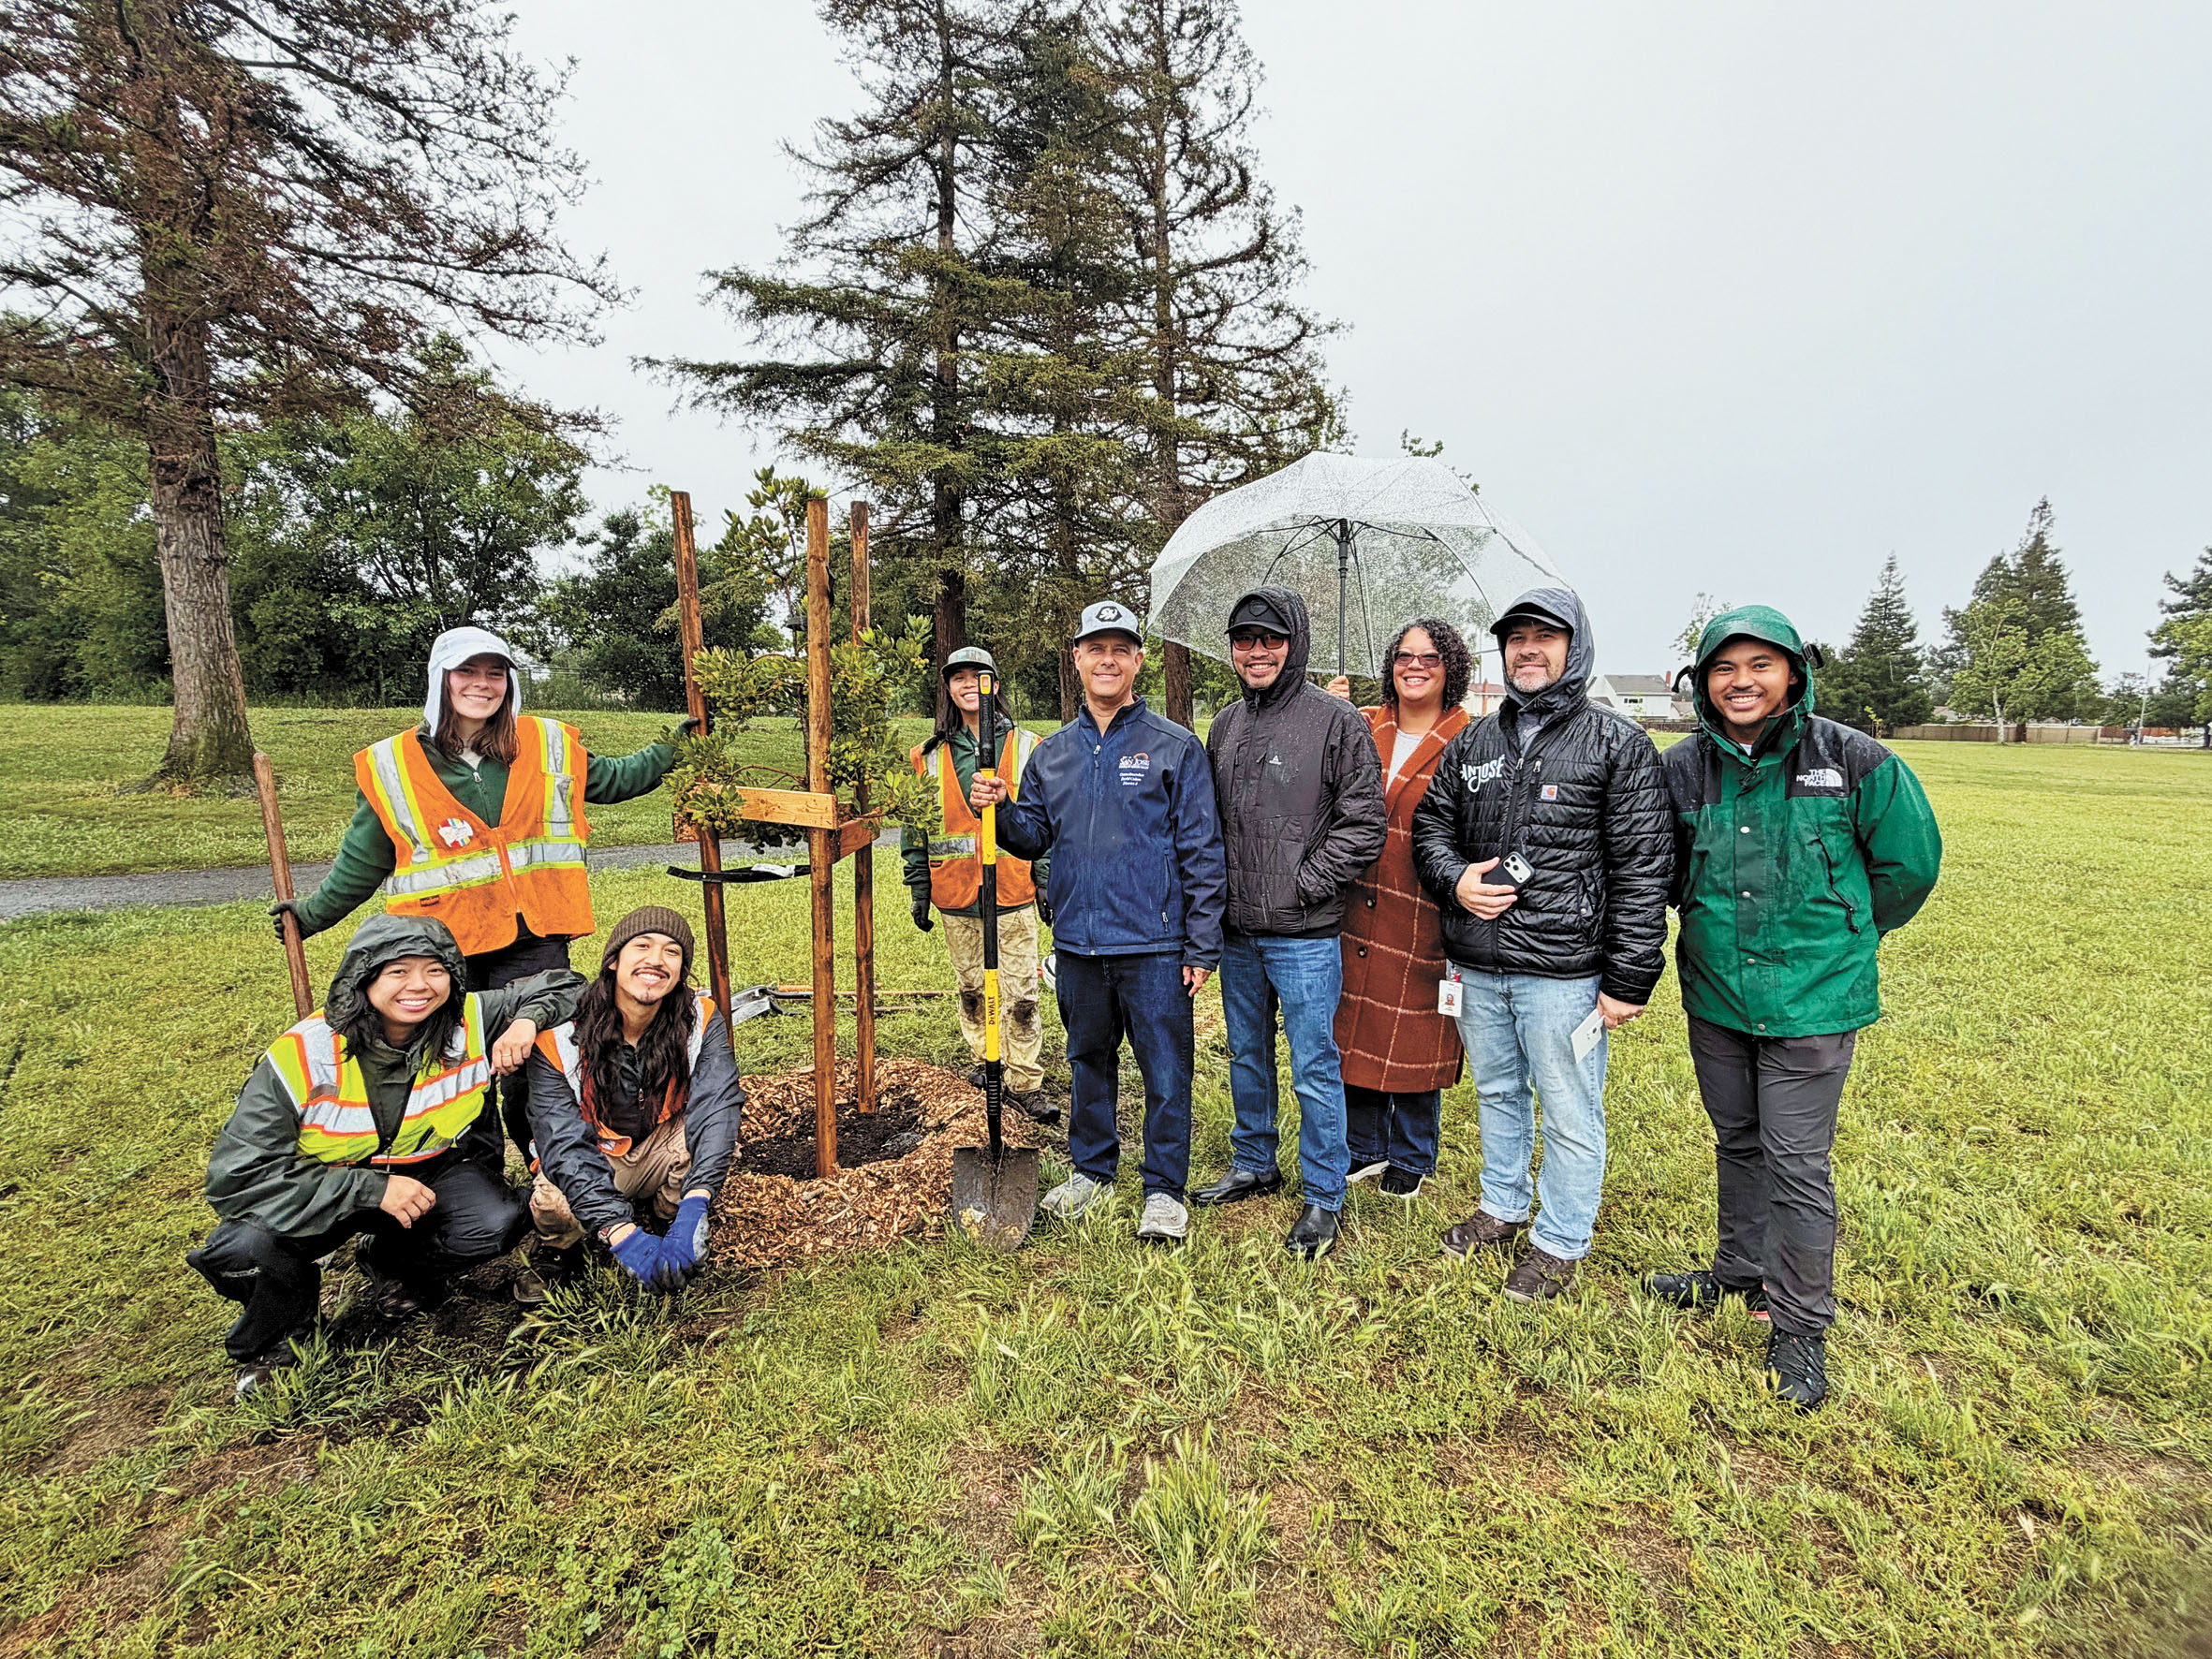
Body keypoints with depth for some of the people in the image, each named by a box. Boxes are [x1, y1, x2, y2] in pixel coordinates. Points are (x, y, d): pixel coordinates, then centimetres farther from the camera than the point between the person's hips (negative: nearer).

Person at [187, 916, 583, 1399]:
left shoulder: (469, 1022, -18)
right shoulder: (301, 1056, -24)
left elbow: (562, 983, -5)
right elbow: (235, 1178, -24)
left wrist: (527, 1019, -28)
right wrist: (370, 1190, -31)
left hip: (423, 1172, 2)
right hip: (320, 1188, -1)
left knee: (497, 1224, -26)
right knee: (237, 1248, -31)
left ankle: (393, 1260, 11)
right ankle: (271, 1340, 7)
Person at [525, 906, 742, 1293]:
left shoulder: (701, 1021, -18)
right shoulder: (559, 1039, -22)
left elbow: (715, 1108, -30)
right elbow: (565, 1145, -28)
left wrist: (695, 1205, -46)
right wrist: (622, 1233, -41)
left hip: (663, 1159, 1)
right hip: (591, 1162, -1)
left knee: (717, 1134, -29)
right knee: (553, 1203, -34)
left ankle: (670, 1214, 0)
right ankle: (559, 1247, 4)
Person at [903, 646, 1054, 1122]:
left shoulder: (1026, 748, 3)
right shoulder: (929, 756, 7)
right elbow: (915, 826, 10)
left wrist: (1047, 882, 1)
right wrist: (919, 890, 7)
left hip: (1012, 891, -2)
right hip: (955, 893, 2)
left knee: (1021, 995, -1)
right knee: (971, 988, 15)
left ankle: (1025, 1082, 9)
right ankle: (985, 1061, 32)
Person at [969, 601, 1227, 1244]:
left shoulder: (1175, 746, -4)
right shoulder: (1052, 753, 10)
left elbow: (1202, 851, -5)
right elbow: (1036, 835, 14)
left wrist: (1203, 946, -9)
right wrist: (1000, 812, -7)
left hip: (1154, 944, -4)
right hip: (1077, 942, 5)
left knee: (1165, 1070, 4)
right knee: (1088, 1061, 19)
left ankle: (1165, 1189, 22)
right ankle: (1092, 1170, 36)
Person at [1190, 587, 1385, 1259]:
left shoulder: (1336, 721, -8)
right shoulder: (1225, 725, 10)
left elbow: (1364, 824, -9)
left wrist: (1305, 884, -13)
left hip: (1305, 936, -6)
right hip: (1237, 931, 6)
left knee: (1315, 1070, 3)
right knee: (1247, 1056, 20)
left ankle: (1323, 1197, 21)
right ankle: (1254, 1164, 38)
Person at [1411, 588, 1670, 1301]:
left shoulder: (1618, 744, -5)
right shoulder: (1472, 742, 9)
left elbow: (1643, 867, -7)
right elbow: (1429, 825, 17)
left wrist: (1629, 979, -11)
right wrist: (1455, 879, -6)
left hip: (1563, 971, -5)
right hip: (1477, 967, 5)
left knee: (1570, 1116, 7)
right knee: (1497, 1095, 21)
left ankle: (1560, 1243, 26)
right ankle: (1503, 1209, 40)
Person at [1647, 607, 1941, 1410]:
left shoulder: (1852, 761, -10)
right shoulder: (1683, 768, -2)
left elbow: (1911, 861, 2)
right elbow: (1665, 869, 15)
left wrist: (1843, 935, 9)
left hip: (1811, 1001, -4)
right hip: (1714, 996, 4)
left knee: (1797, 1163, 1)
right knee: (1737, 1143, 19)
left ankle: (1800, 1328, 18)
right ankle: (1741, 1273, 39)